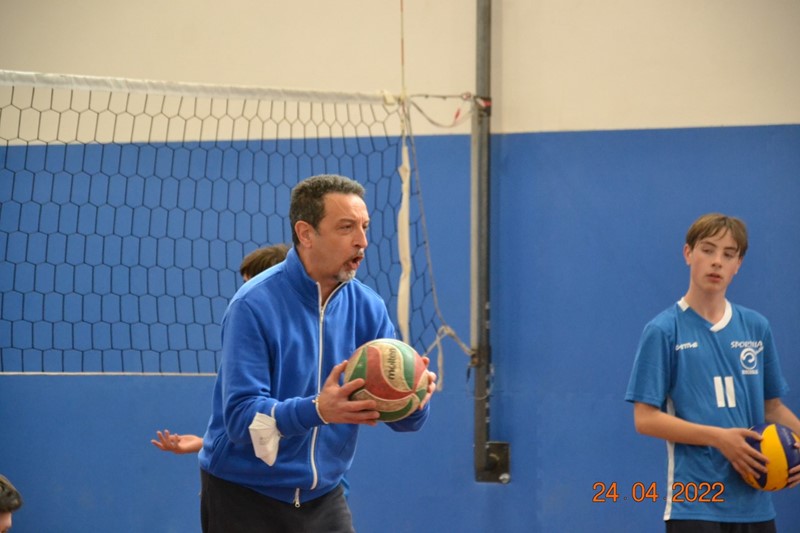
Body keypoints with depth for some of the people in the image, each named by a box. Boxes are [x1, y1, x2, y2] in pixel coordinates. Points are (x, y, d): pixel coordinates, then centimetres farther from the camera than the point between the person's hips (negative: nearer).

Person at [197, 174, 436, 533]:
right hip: (244, 498, -5)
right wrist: (317, 411, -40)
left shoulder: (367, 308, -2)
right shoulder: (254, 305, -17)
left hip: (323, 499, 5)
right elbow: (240, 416, -24)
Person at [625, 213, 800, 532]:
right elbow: (645, 419, -7)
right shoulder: (663, 331, -4)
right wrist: (718, 437, -18)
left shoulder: (756, 328, 10)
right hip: (694, 505, -5)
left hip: (754, 503, 5)